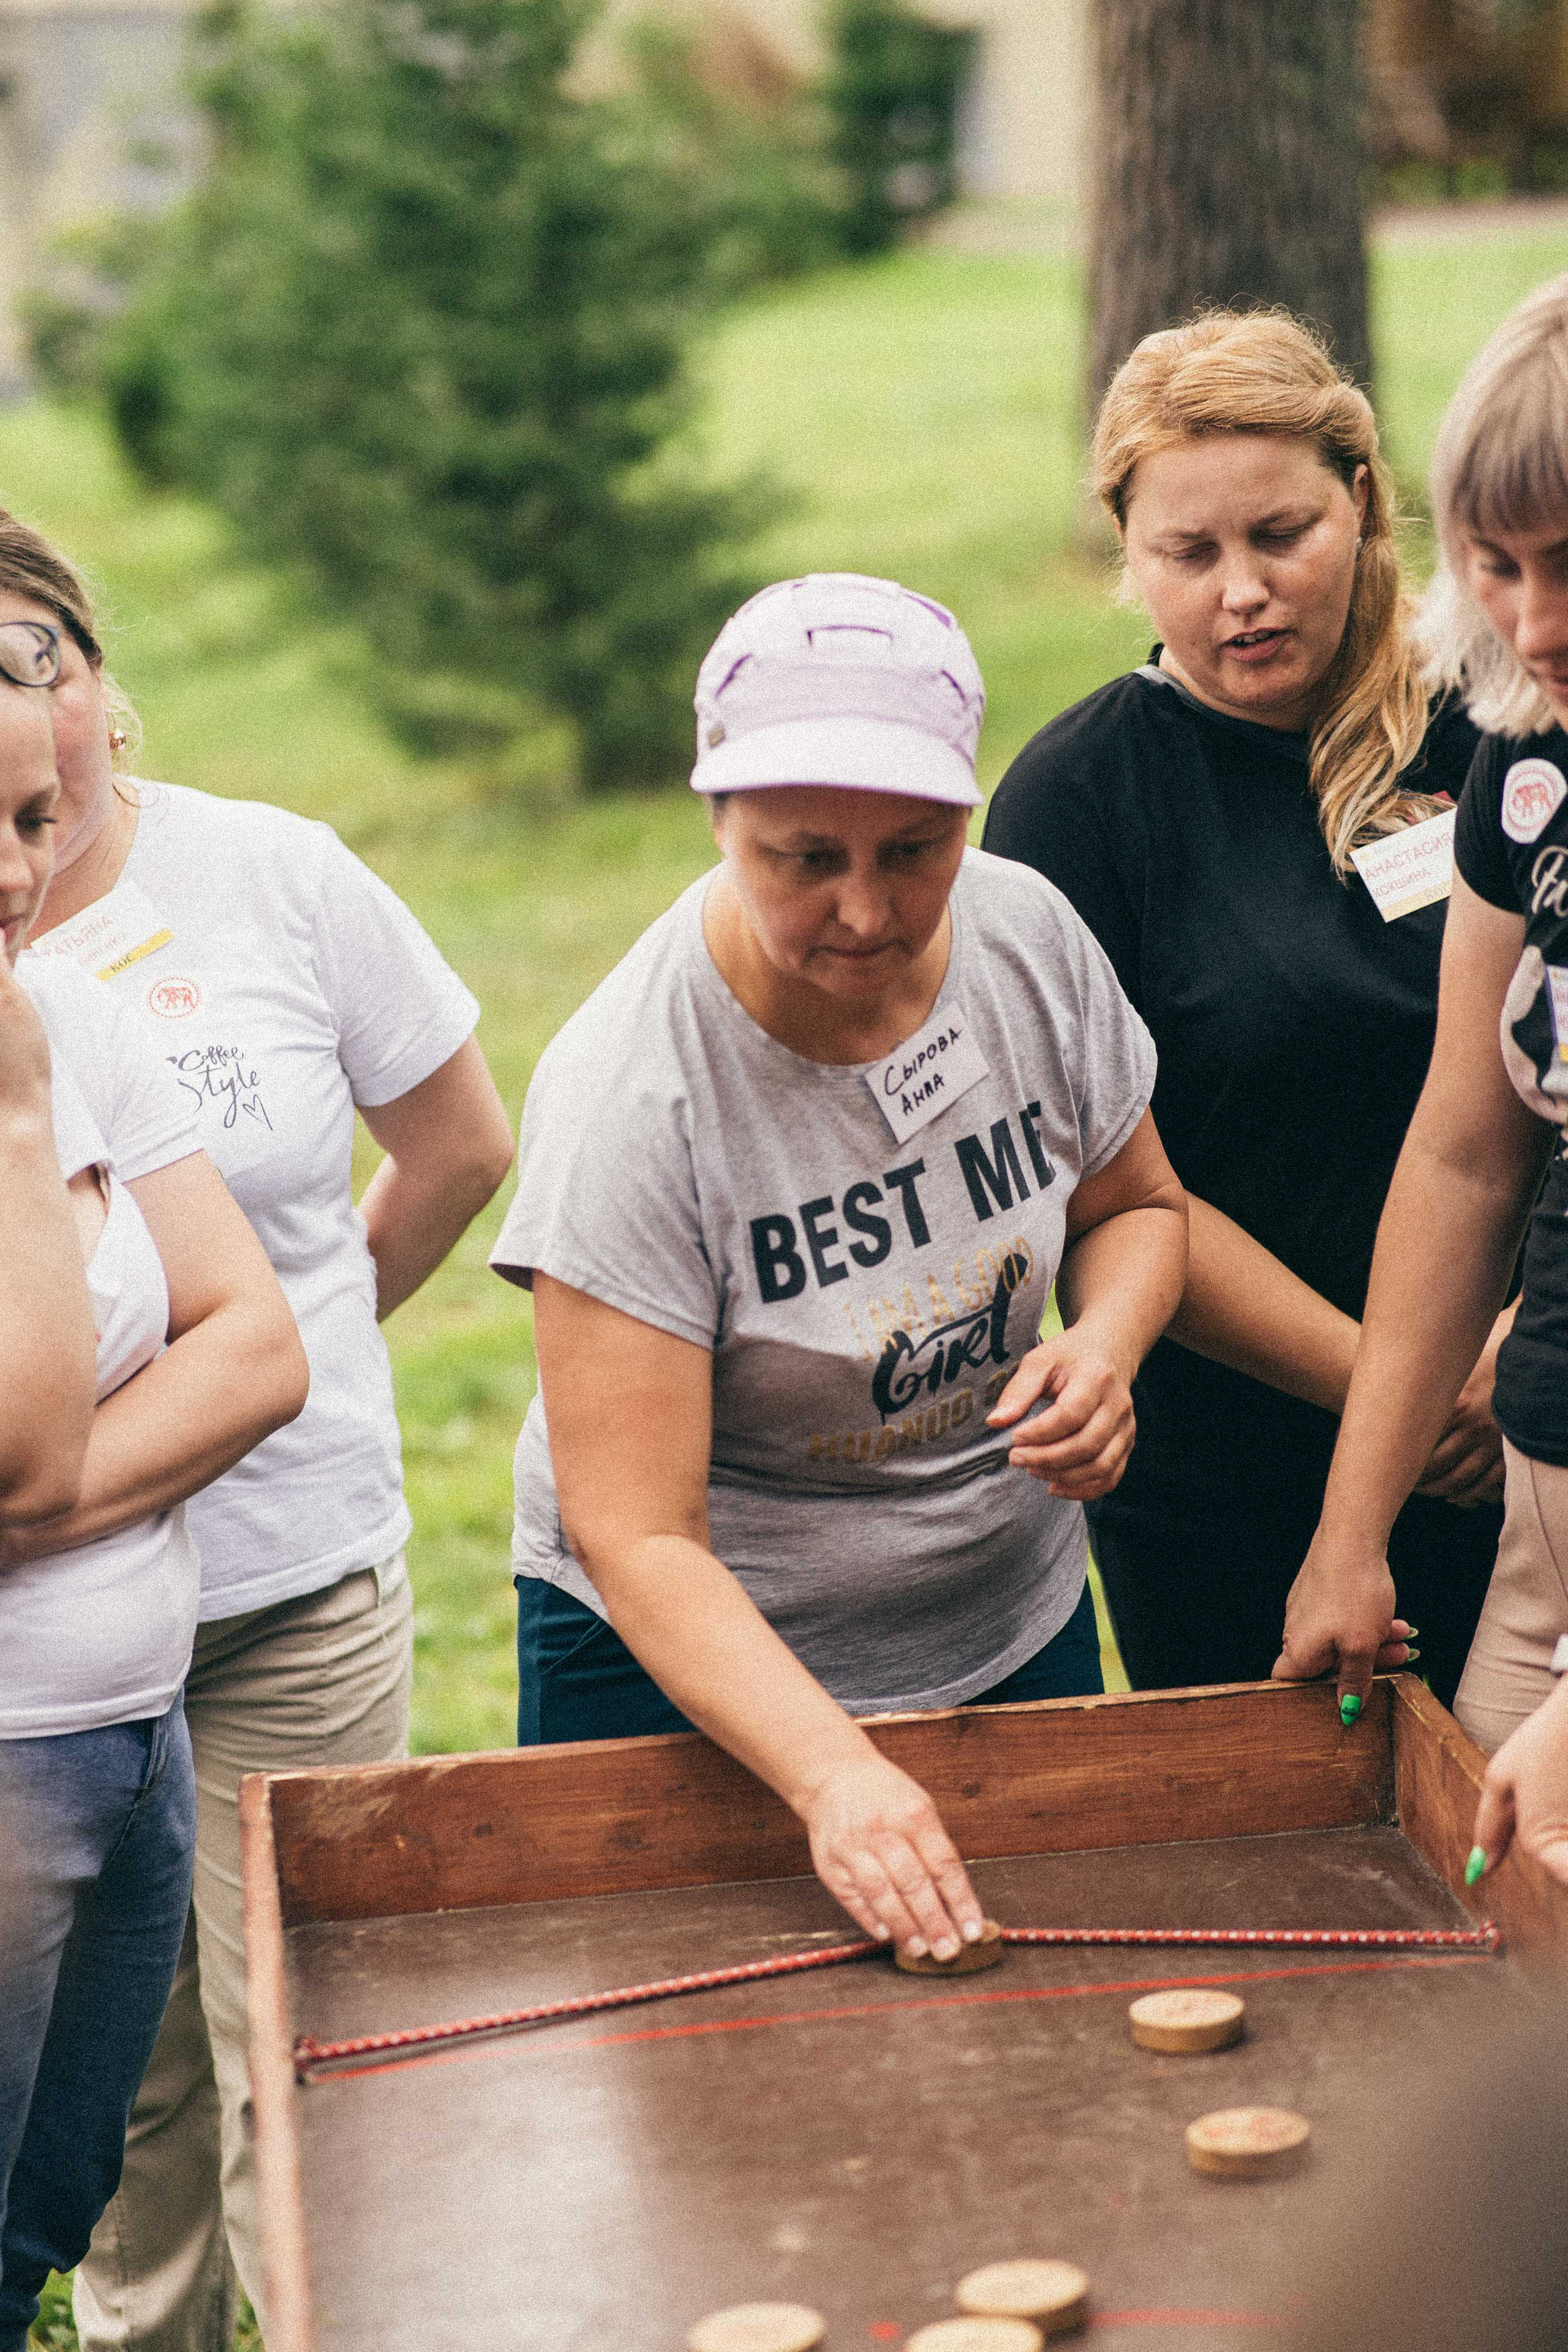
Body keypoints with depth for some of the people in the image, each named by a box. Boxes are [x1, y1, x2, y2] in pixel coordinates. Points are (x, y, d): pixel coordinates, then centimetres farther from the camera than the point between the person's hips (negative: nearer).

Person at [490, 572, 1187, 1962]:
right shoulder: (628, 1094, -28)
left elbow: (1135, 1204, 7)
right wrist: (834, 1774, -40)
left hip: (1014, 1624, 5)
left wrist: (1105, 1343, -15)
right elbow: (637, 1538, -28)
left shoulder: (1029, 936, -12)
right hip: (697, 1662, -4)